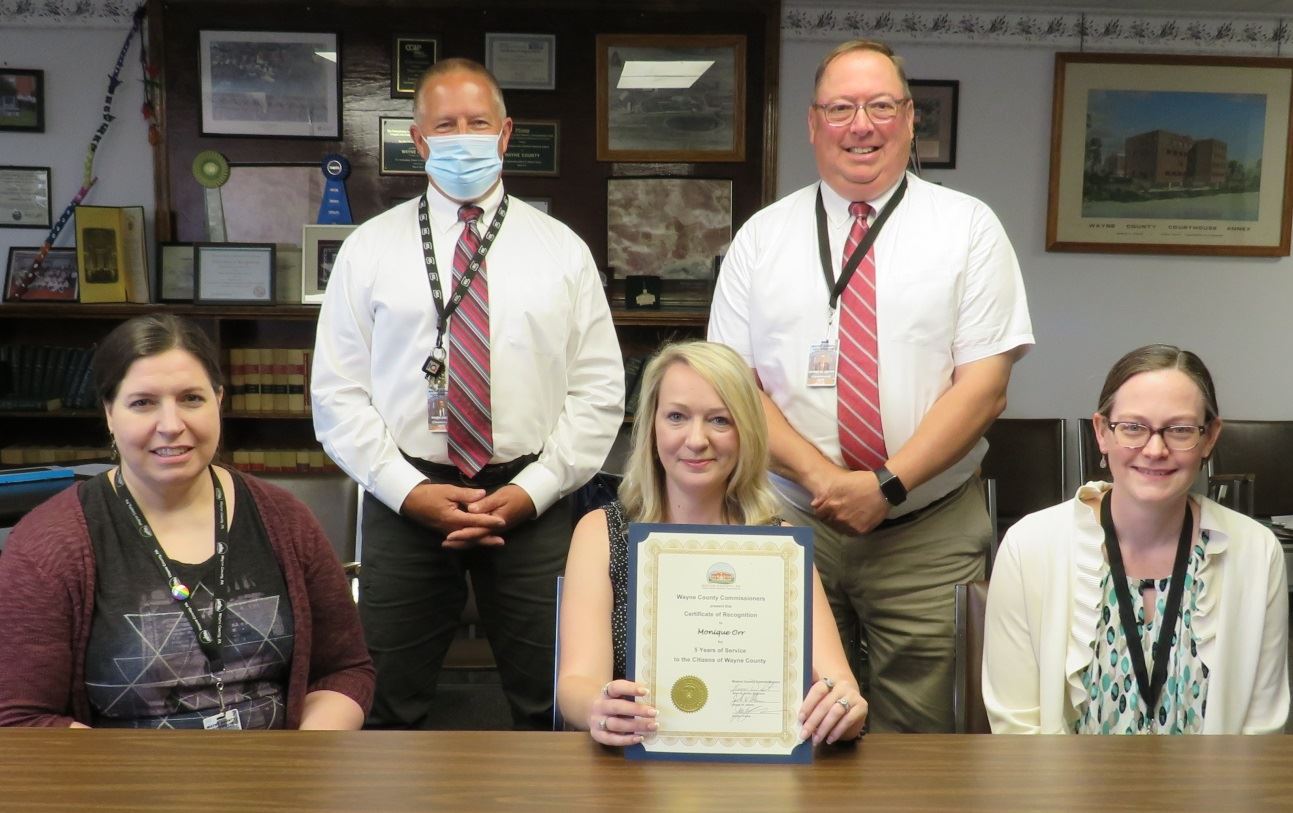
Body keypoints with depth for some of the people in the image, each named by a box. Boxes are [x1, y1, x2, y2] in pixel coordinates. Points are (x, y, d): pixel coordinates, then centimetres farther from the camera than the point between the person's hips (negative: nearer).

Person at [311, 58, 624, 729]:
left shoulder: (562, 250, 6)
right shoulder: (369, 250, 5)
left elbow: (600, 392, 2)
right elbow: (337, 394, 1)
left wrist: (533, 489, -8)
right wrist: (409, 491, -10)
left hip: (533, 508, 0)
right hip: (404, 504, 0)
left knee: (553, 709, 7)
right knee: (390, 707, 9)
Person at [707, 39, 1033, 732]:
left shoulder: (967, 226, 2)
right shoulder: (762, 236, 6)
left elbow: (984, 385, -6)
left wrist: (888, 484, -15)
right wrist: (821, 477, -13)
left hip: (929, 536, -1)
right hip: (788, 525, 2)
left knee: (918, 731, 6)